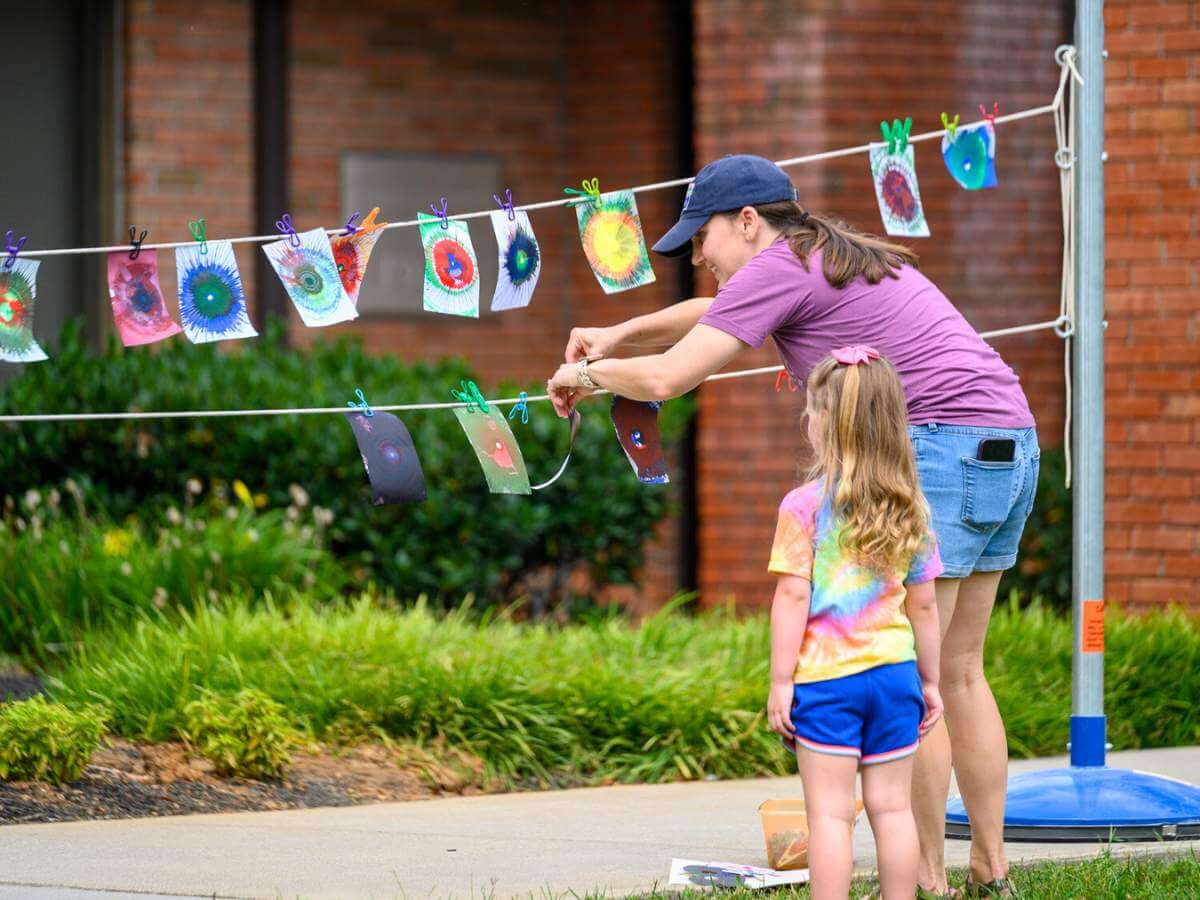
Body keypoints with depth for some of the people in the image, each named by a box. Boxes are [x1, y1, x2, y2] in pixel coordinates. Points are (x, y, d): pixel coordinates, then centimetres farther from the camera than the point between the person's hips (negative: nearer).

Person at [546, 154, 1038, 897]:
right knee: (958, 671, 14)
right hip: (1008, 446, 10)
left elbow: (667, 378, -8)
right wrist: (618, 336, 28)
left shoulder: (780, 267, -6)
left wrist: (586, 374, 10)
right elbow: (717, 315, 39)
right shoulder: (833, 256, 23)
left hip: (942, 442, -10)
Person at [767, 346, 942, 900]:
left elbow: (793, 597, -11)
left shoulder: (804, 507, -9)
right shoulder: (910, 510, 5)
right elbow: (924, 605, 9)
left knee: (830, 811, -2)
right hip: (894, 669, 4)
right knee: (892, 807, 9)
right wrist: (930, 680, 18)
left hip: (825, 676, -4)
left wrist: (781, 682, -6)